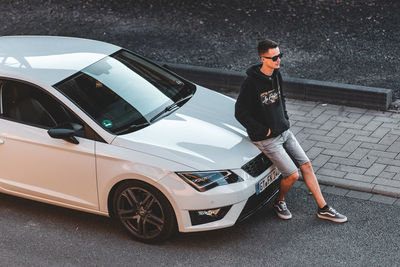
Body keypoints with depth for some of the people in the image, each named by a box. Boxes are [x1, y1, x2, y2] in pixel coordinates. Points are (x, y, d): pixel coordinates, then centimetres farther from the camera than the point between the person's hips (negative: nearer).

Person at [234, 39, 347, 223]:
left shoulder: (276, 74, 4)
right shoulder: (251, 83, -21)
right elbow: (240, 113, -18)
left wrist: (285, 120, 11)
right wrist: (264, 130, -15)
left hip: (284, 132, 8)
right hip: (266, 139, -8)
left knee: (306, 165, 5)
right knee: (292, 175, -10)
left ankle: (323, 208, 13)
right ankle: (279, 202, 19)